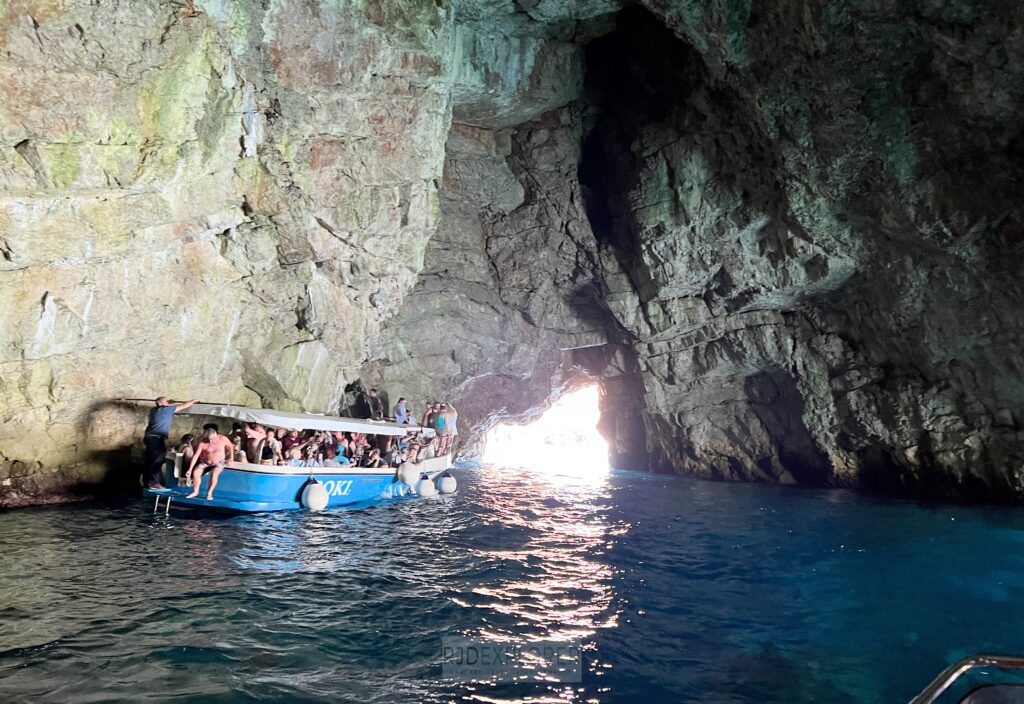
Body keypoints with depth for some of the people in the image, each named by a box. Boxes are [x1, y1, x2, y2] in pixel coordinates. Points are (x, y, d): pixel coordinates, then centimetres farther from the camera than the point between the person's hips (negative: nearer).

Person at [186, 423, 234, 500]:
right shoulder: (202, 443, -22)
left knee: (214, 474, -27)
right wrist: (190, 469, -21)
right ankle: (195, 492, 3)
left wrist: (230, 458, -1)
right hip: (205, 462, 2)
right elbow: (196, 456, -20)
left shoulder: (223, 439, -21)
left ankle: (209, 493, -12)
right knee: (195, 472, -16)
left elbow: (230, 446, -3)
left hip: (218, 462, -2)